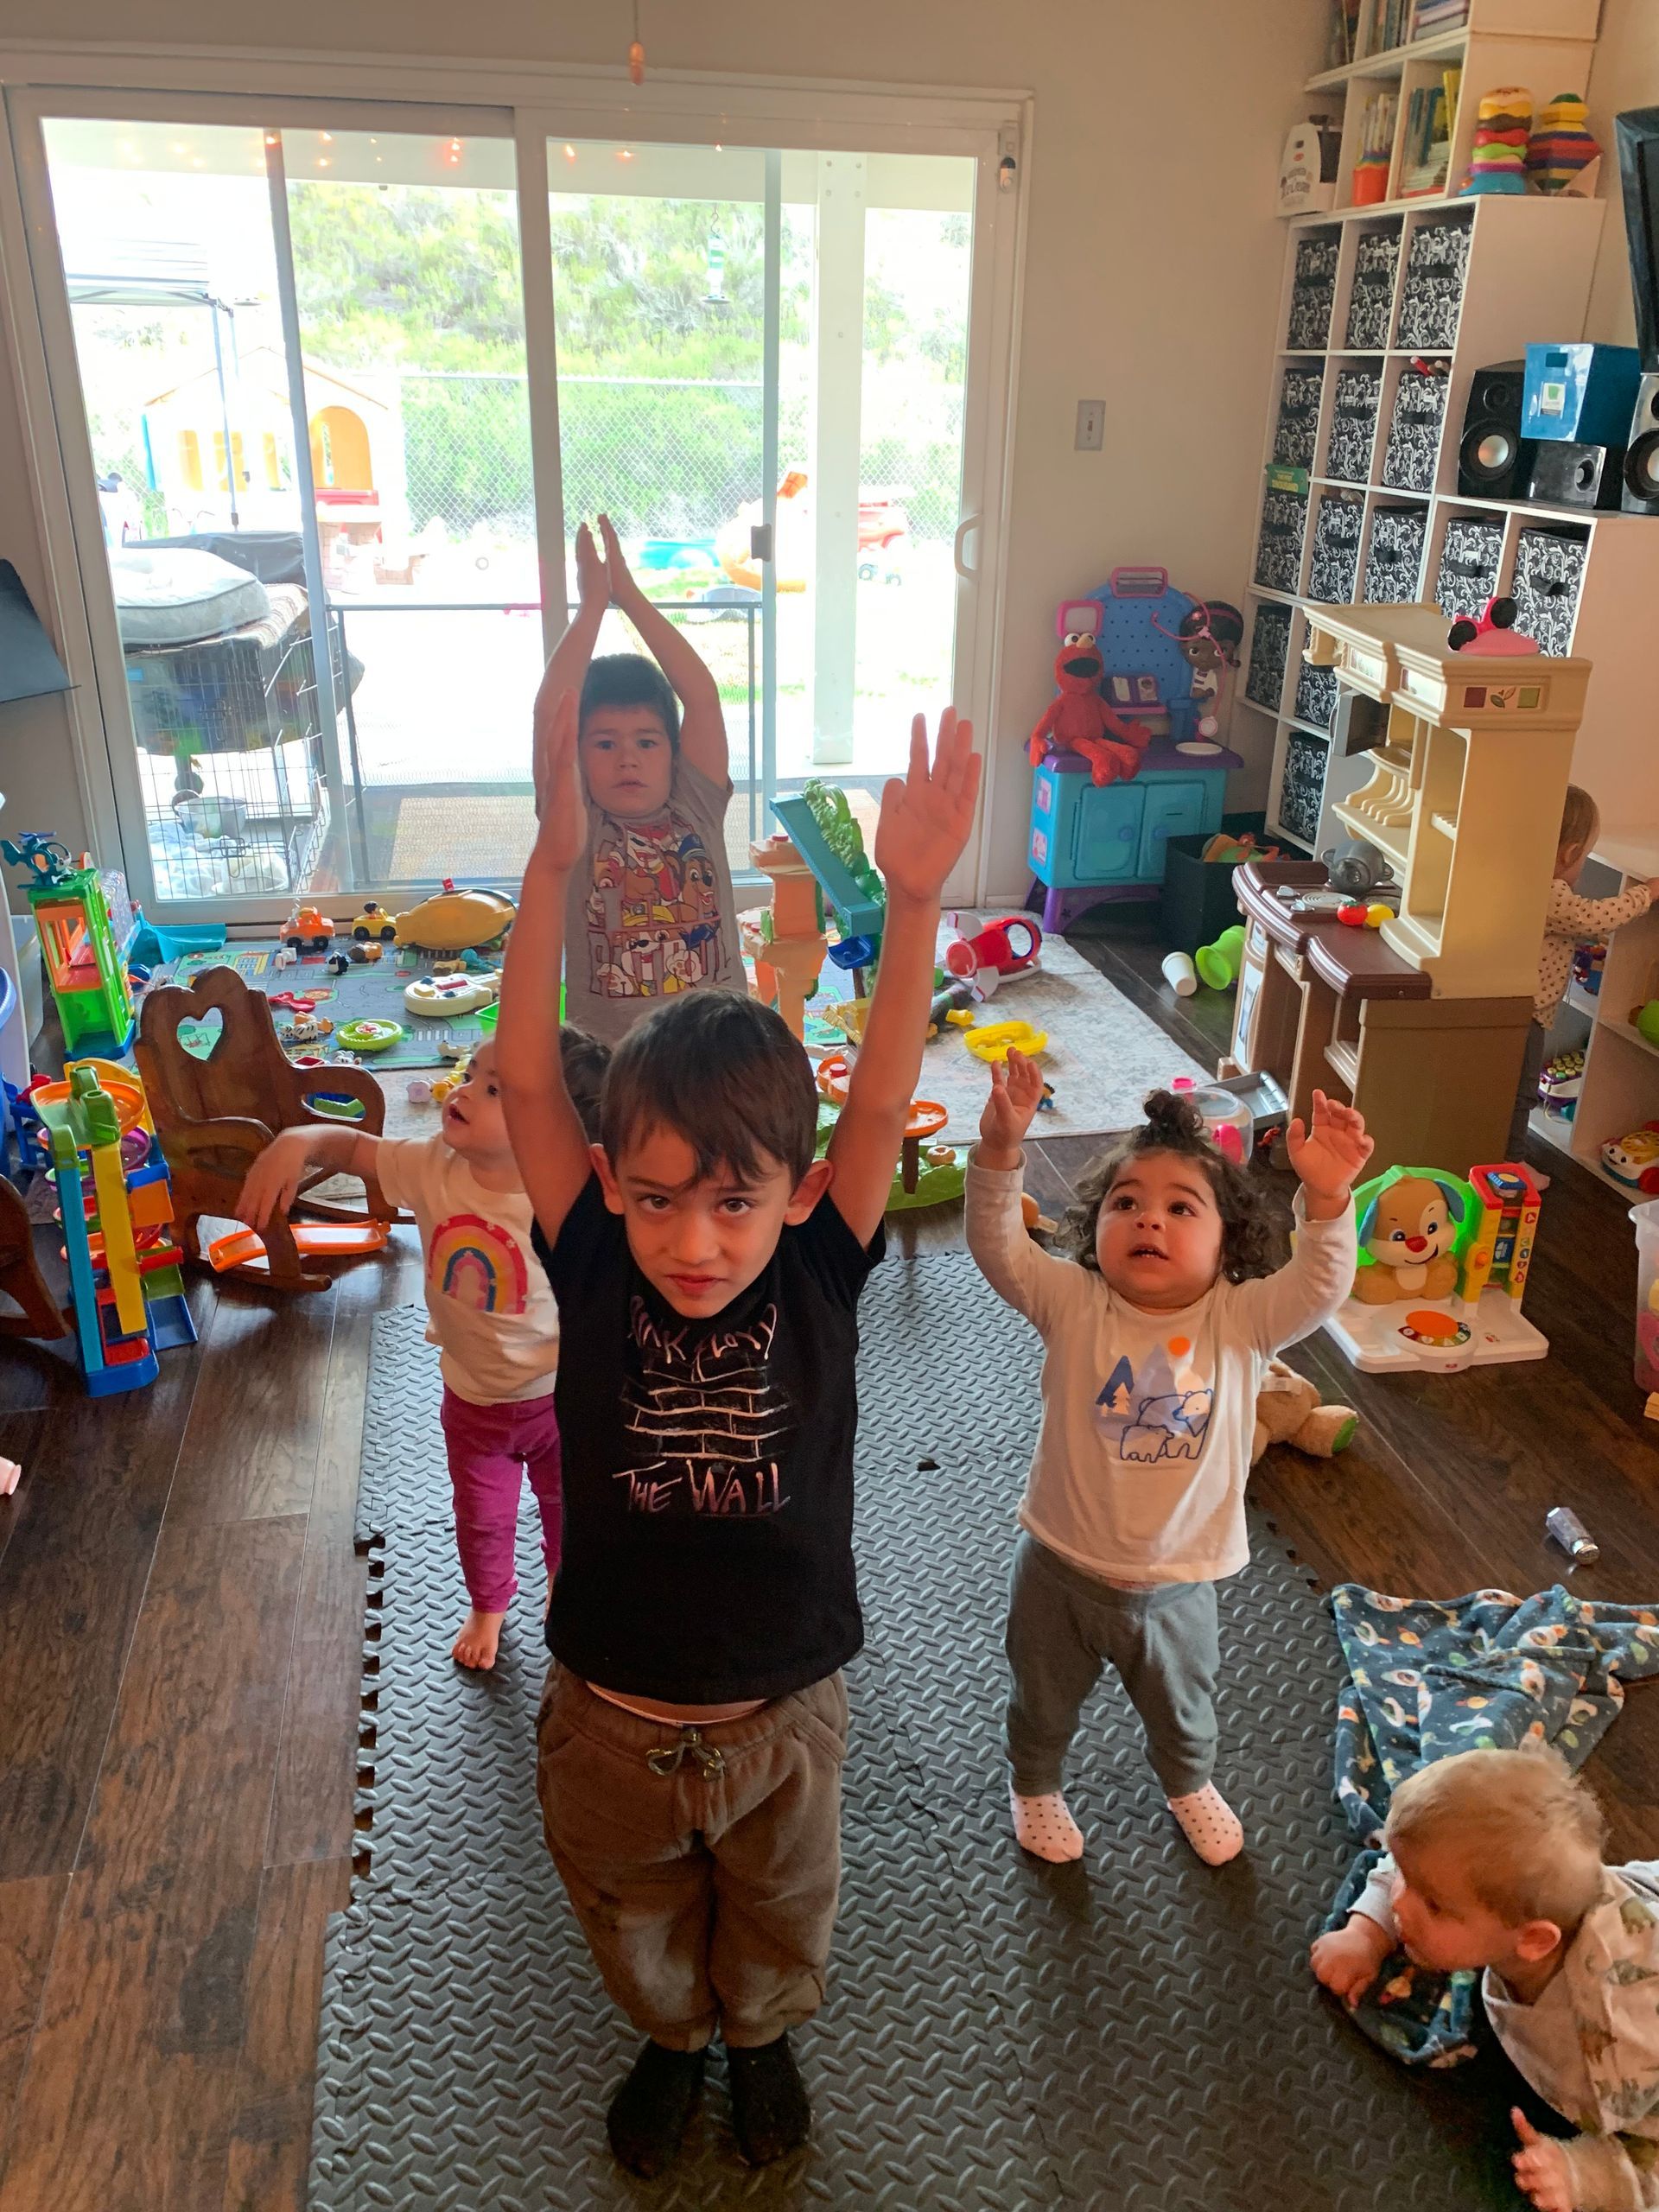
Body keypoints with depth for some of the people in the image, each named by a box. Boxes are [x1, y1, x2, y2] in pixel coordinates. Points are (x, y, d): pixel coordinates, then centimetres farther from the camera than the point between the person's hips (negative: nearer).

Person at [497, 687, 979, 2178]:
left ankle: (763, 2038, 62)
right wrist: (554, 863, -43)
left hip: (784, 1717, 0)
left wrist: (915, 897, -47)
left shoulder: (818, 1279, -21)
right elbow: (526, 1078, -31)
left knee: (780, 1926, 29)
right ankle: (674, 2042, 62)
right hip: (611, 1720, 0)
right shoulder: (597, 1274, -21)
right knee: (637, 1929, 29)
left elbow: (883, 1098, -32)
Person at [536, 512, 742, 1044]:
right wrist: (592, 603, -8)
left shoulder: (697, 811, 2)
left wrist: (629, 593, -5)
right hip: (607, 1055, -1)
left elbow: (702, 696, -6)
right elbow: (550, 713, -12)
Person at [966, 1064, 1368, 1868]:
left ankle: (1189, 1784, 63)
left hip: (1174, 1585, 1)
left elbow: (1320, 1287, -30)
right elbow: (997, 1247, -31)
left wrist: (1328, 1198, -48)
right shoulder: (1073, 1305, -19)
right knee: (1044, 1702, 27)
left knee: (1182, 1708, 30)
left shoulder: (1239, 1321, -16)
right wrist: (999, 1151, -48)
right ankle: (1034, 1785, 59)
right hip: (1060, 1570, -1)